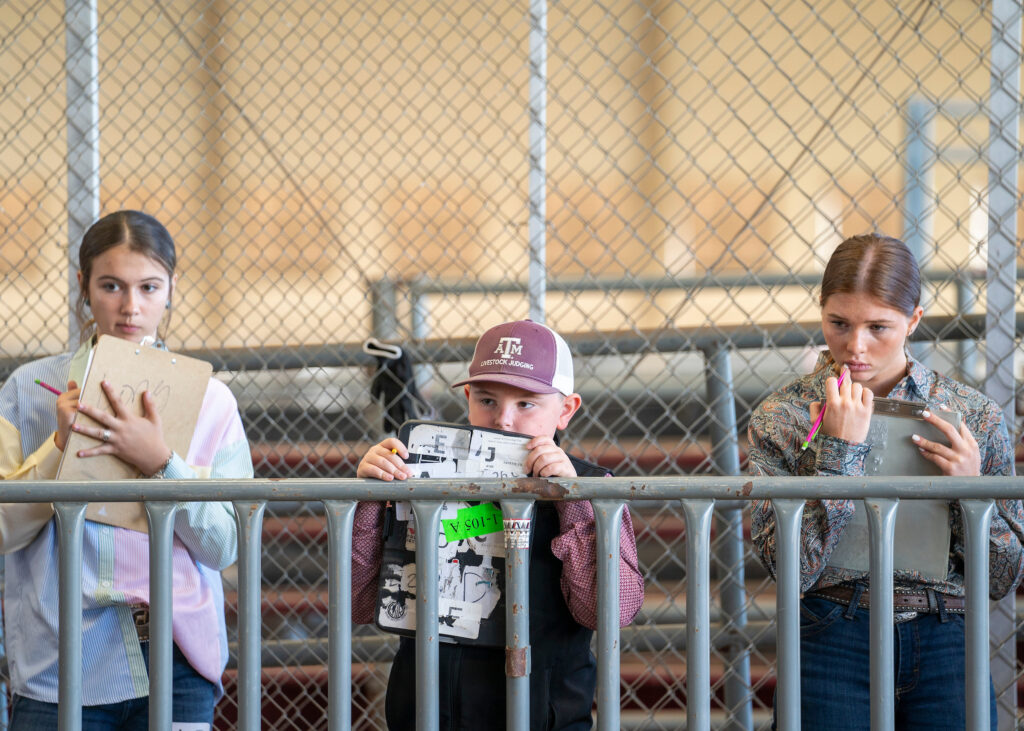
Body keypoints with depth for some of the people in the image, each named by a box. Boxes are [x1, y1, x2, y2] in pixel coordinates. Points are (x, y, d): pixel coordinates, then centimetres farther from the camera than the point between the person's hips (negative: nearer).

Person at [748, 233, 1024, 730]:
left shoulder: (973, 416, 4)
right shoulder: (781, 418, 0)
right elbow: (792, 567, -11)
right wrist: (841, 451, -15)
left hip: (946, 646, 1)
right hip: (833, 644, -1)